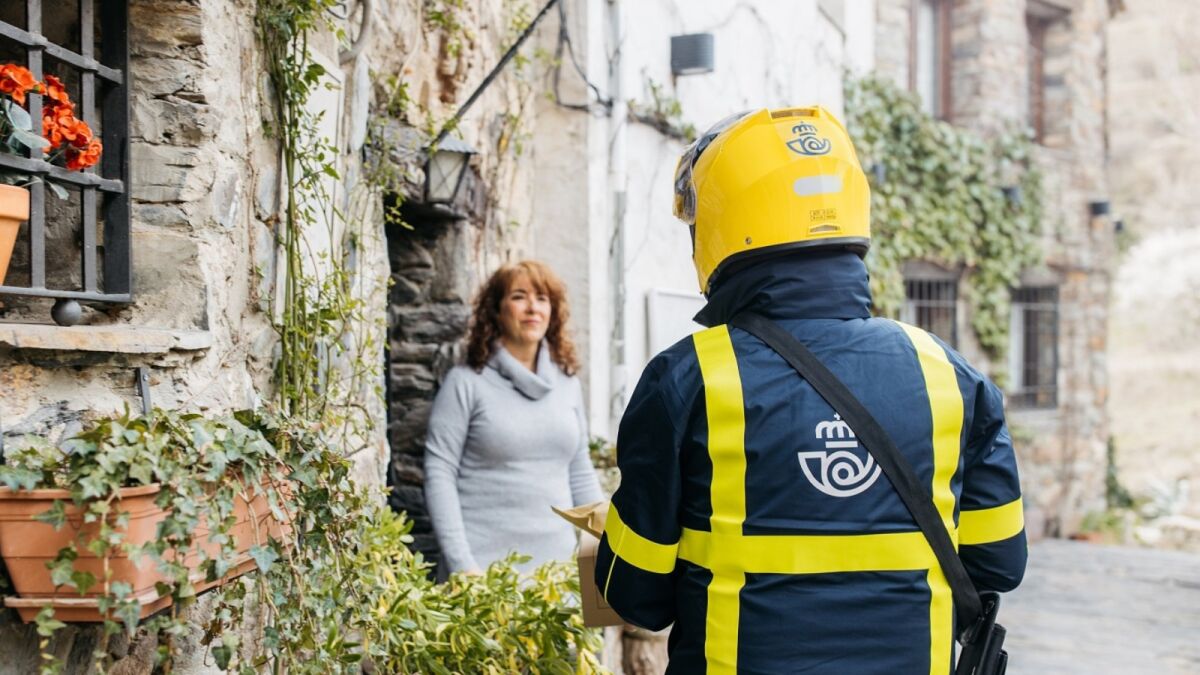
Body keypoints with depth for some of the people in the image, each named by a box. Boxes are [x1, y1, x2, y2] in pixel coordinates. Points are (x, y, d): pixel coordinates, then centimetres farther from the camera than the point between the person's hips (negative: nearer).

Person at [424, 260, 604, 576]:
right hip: (485, 565, -4)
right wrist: (461, 565, -14)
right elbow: (439, 474, -7)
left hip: (557, 561, 4)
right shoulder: (466, 382, -3)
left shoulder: (567, 382, 11)